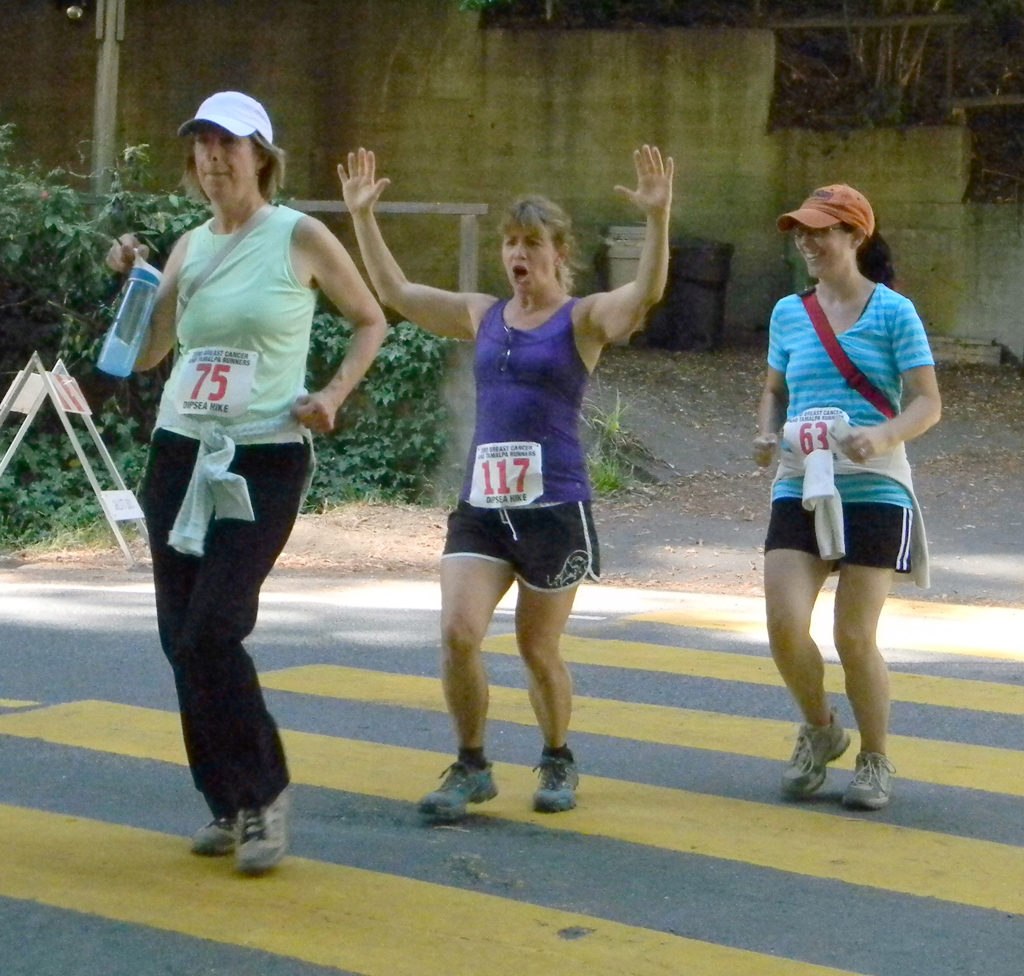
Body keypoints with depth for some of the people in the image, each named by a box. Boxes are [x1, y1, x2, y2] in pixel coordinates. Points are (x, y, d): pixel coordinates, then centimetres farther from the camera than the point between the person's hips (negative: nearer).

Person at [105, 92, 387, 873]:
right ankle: (227, 803, 17)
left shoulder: (300, 238, -3)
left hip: (265, 461, -6)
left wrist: (336, 393, -6)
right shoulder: (190, 248, 11)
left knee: (213, 630, -17)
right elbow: (145, 355, 13)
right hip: (180, 454, 6)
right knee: (181, 637, 4)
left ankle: (265, 793, 0)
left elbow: (371, 322, 7)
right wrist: (131, 280, 0)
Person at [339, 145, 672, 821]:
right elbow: (395, 291, 17)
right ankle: (471, 768, 7)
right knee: (458, 633, -10)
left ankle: (559, 762, 31)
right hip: (482, 504, 4)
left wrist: (658, 219, -35)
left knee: (538, 648, 7)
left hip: (555, 506, -4)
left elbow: (647, 292, -21)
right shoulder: (483, 316, 12)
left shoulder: (583, 318, -2)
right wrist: (363, 216, 13)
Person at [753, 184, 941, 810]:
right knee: (785, 626, -9)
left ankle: (875, 762, 21)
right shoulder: (789, 313, 10)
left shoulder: (893, 312, -3)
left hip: (874, 493, -3)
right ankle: (820, 730, 20)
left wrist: (884, 436, -26)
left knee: (855, 637, -1)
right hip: (799, 491, 4)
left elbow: (928, 402, -7)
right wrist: (768, 434, 1)